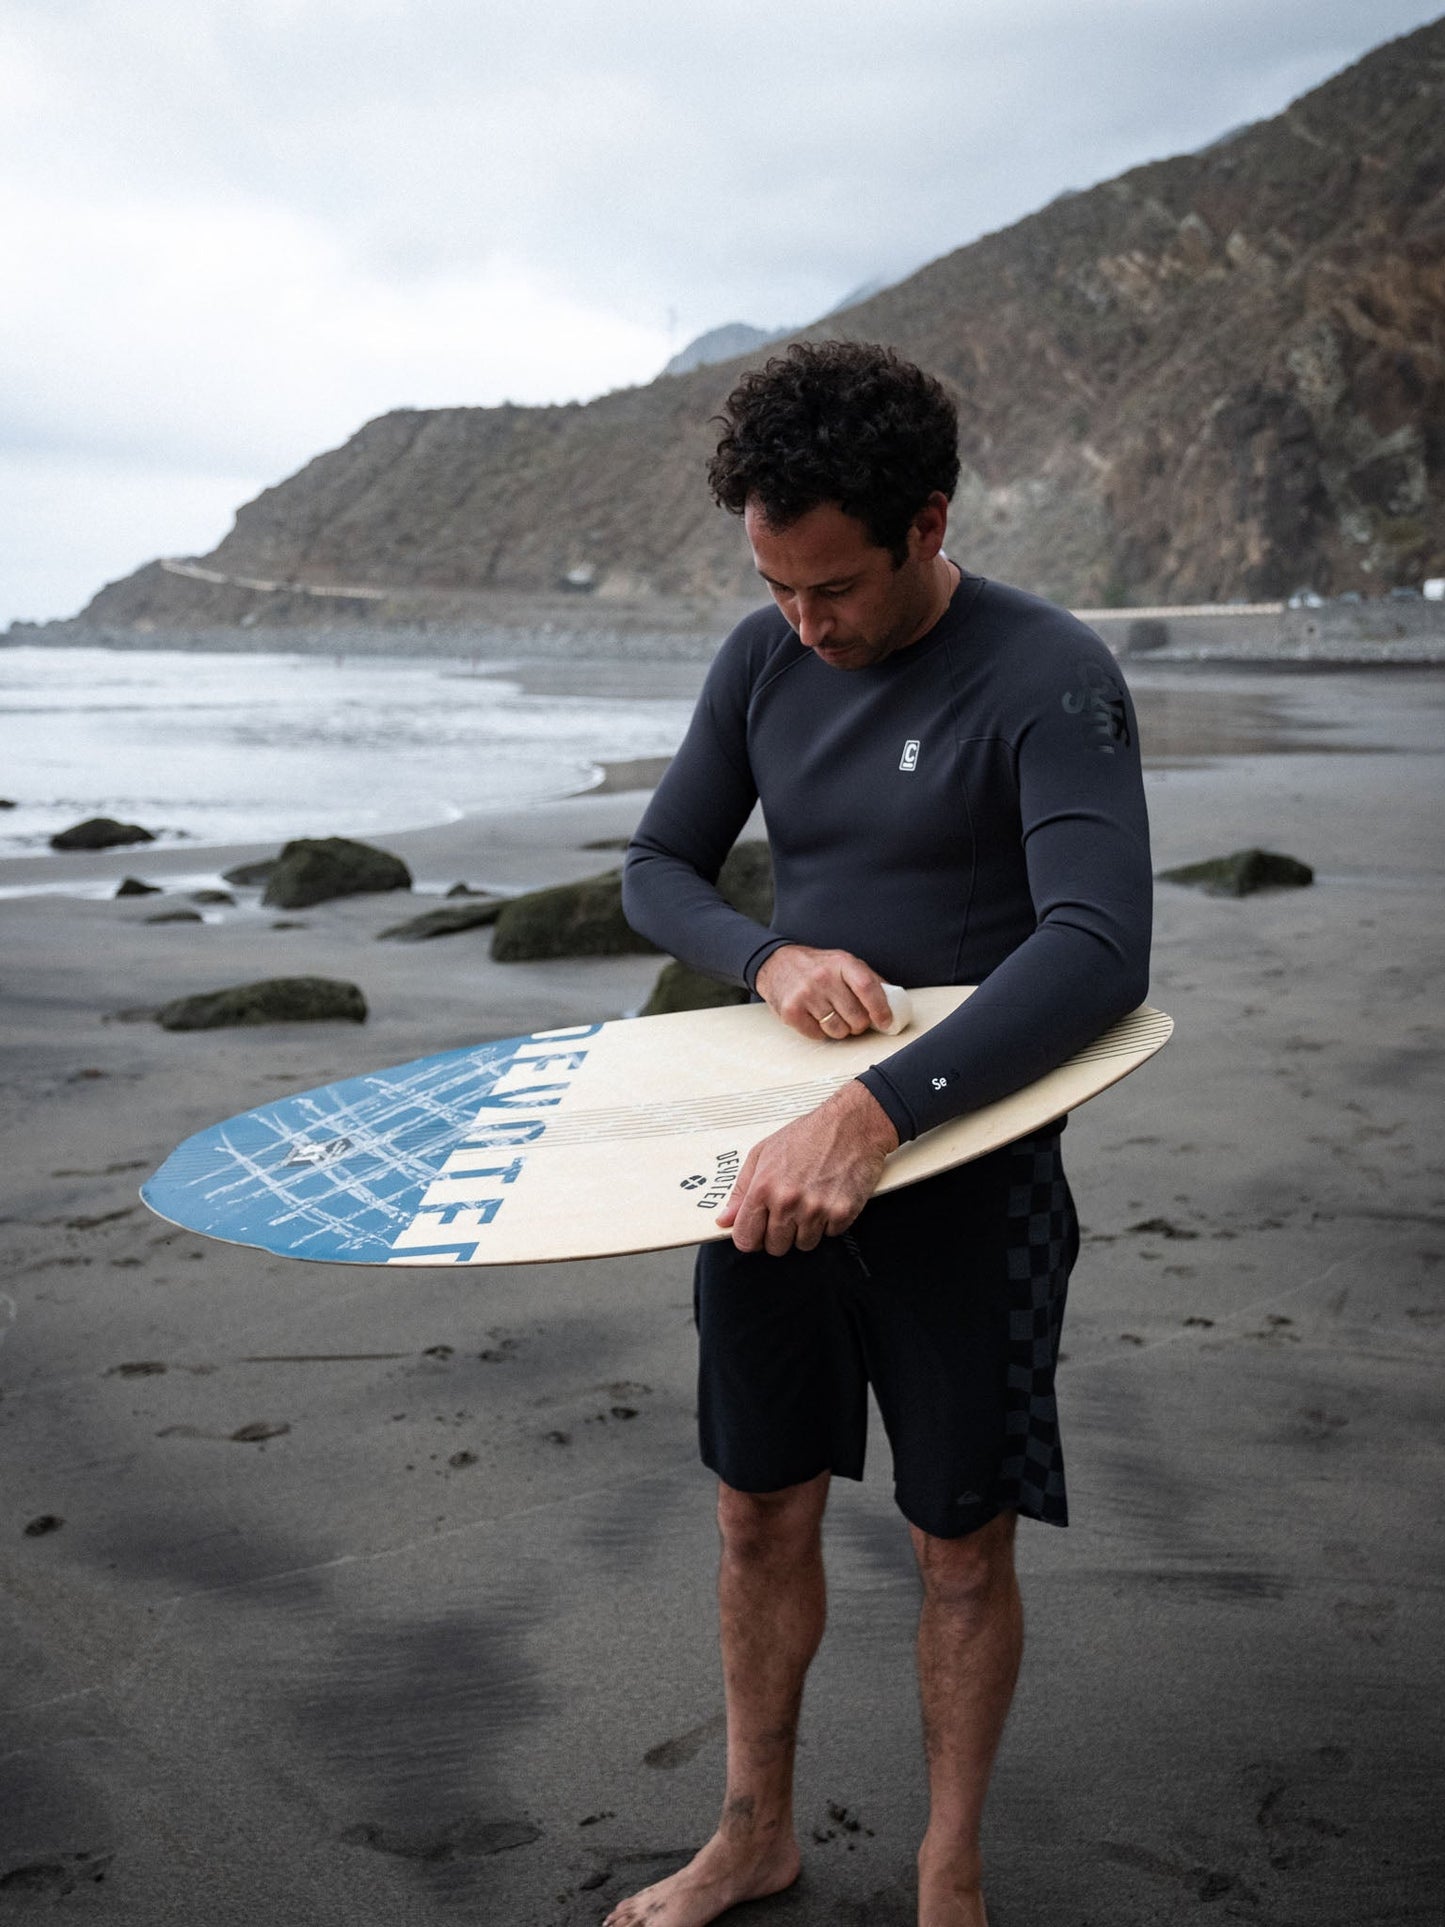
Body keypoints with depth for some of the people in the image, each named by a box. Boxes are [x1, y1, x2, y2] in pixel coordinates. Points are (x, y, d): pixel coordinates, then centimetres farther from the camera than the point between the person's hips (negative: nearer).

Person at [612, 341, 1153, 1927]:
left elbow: (1100, 952, -29)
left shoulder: (1050, 680, -16)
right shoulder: (763, 661, 2)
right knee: (762, 1516, 16)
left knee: (960, 1551, 9)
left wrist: (877, 1113, -41)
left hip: (965, 1162, -5)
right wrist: (769, 958, -14)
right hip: (776, 1154, 5)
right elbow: (658, 868, 9)